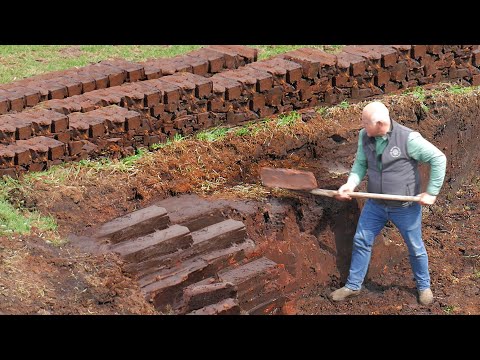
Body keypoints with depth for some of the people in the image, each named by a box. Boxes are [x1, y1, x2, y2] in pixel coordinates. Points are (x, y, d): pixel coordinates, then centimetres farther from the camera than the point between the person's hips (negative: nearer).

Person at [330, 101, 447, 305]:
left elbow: (438, 159, -19)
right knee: (361, 241, 12)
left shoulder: (408, 139, -26)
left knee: (415, 248, 14)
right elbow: (361, 163, 3)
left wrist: (431, 193, -17)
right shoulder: (364, 136, -9)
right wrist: (351, 184, -16)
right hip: (375, 205, 4)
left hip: (405, 207, -4)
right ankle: (353, 285, 30)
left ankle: (423, 286, 37)